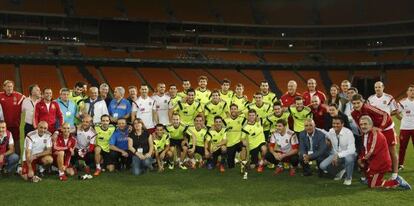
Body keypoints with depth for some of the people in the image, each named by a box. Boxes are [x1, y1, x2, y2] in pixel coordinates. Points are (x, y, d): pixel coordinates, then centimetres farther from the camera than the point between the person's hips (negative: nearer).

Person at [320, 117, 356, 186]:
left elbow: (351, 150, -30)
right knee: (322, 166, -18)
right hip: (335, 154, 4)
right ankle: (341, 169, 14)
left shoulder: (348, 132, -23)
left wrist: (338, 155, -36)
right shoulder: (331, 132, -8)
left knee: (349, 158, -41)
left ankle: (348, 178, -8)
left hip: (347, 155, -4)